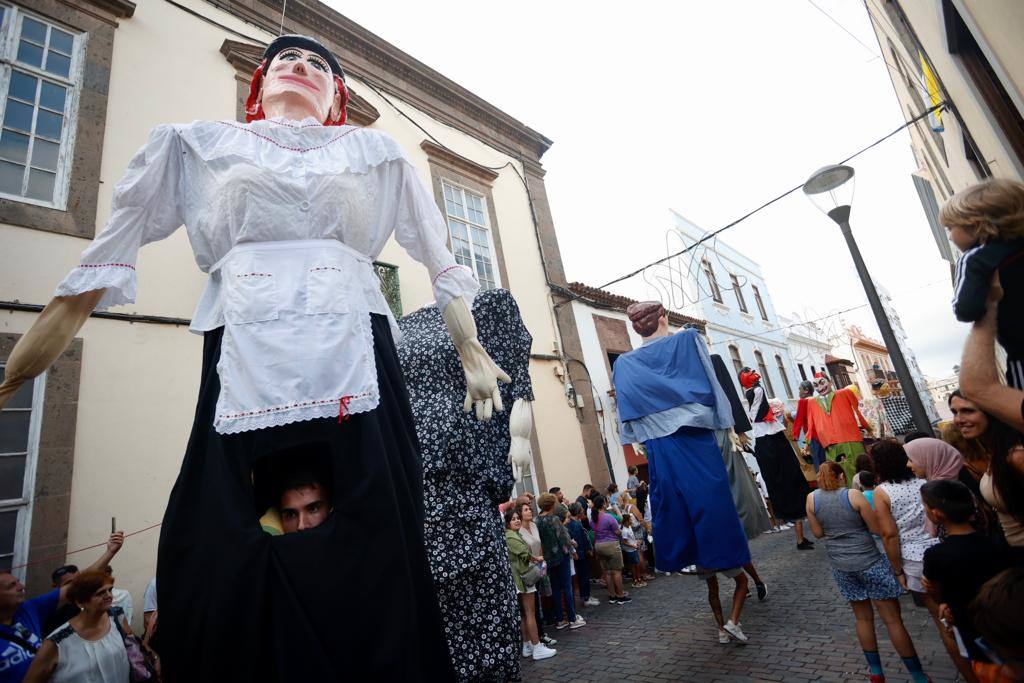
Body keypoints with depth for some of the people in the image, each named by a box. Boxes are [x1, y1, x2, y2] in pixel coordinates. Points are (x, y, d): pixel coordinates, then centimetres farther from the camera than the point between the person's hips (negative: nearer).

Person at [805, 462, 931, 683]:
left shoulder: (812, 498, -5)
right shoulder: (853, 495, -13)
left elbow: (818, 532, 2)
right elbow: (877, 528, -7)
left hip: (841, 566, 3)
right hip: (869, 561, -3)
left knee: (863, 618, 18)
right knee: (893, 619, 7)